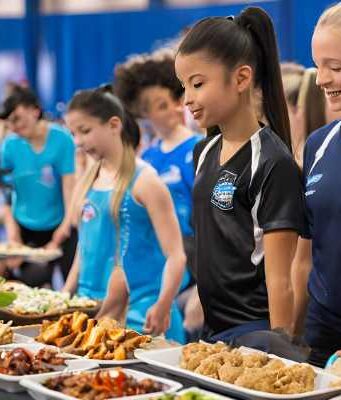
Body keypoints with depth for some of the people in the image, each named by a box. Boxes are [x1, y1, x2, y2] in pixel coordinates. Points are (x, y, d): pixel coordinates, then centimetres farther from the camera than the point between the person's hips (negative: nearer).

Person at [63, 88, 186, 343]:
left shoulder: (144, 180, -8)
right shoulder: (88, 180, 11)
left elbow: (176, 255, -13)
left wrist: (162, 307, -25)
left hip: (138, 312, -6)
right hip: (92, 306, 6)